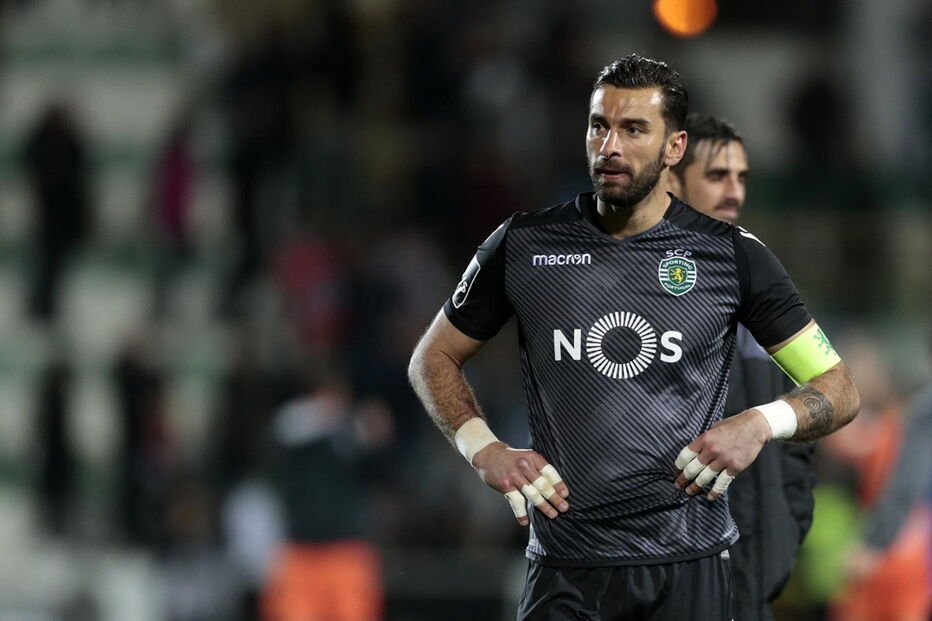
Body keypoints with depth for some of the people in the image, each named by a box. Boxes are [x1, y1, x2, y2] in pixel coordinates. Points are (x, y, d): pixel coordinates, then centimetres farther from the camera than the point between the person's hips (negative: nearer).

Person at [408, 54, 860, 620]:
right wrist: (485, 451, 0)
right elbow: (435, 358, 17)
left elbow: (839, 390, 7)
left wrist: (760, 424, -12)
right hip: (565, 569, 0)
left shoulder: (732, 255, 2)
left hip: (689, 571, 0)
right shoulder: (524, 245, 4)